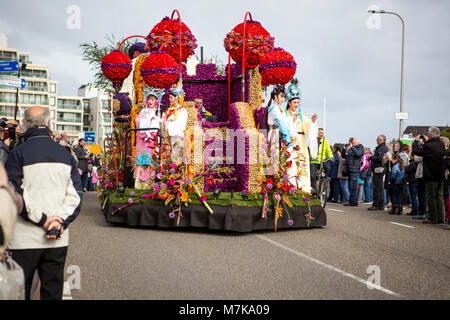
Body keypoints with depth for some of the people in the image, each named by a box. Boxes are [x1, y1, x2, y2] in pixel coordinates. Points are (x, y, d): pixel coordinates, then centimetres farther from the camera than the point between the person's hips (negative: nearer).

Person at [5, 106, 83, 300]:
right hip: (59, 239, 4)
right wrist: (62, 222, -5)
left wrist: (42, 220, -10)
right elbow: (76, 194, 1)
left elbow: (16, 195, -13)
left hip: (25, 238, -3)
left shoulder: (18, 154, -7)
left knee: (19, 292, 6)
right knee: (53, 291, 11)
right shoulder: (65, 155, 5)